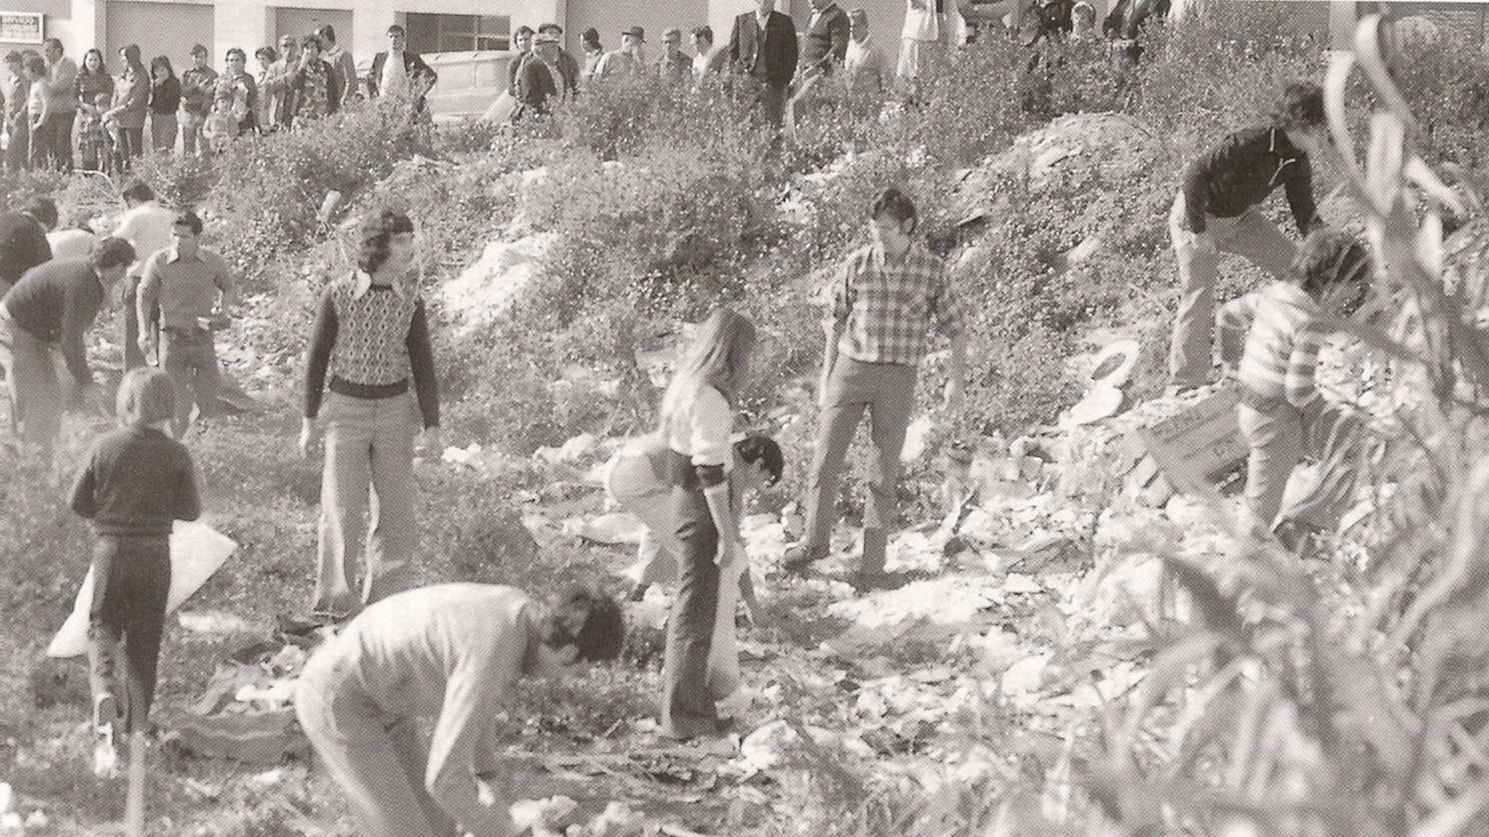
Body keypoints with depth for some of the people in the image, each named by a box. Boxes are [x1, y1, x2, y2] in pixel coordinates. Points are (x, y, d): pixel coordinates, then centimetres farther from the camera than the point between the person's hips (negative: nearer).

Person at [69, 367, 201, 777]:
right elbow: (191, 510, -4)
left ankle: (104, 691, -22)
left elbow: (78, 502, -2)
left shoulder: (105, 446, -6)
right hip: (155, 555, 1)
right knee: (145, 639, 12)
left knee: (102, 629, 8)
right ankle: (137, 722, 18)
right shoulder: (176, 454, -6)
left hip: (110, 549, -1)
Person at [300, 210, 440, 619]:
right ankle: (333, 601, -15)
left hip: (395, 412, 2)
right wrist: (308, 420, 1)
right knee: (341, 510, -14)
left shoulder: (410, 298, -2)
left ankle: (377, 601, 15)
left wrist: (432, 425, -5)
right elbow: (317, 356, 0)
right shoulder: (338, 293, -8)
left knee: (397, 516, 1)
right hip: (346, 411, -2)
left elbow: (422, 362, 1)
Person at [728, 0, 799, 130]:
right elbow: (733, 51, 15)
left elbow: (791, 54, 7)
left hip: (773, 84, -1)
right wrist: (736, 73, 4)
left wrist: (785, 79, -2)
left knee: (772, 123, -8)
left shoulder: (784, 22, 7)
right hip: (746, 80, 1)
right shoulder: (741, 20, 11)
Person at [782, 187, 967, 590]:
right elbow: (836, 323, 8)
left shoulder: (932, 270, -4)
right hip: (850, 369, 1)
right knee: (825, 461, 2)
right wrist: (826, 379, 7)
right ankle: (815, 540, 21)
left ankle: (873, 561, 13)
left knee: (884, 473, 4)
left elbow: (955, 329, 2)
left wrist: (955, 379, -8)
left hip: (897, 379, -1)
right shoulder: (856, 264, -1)